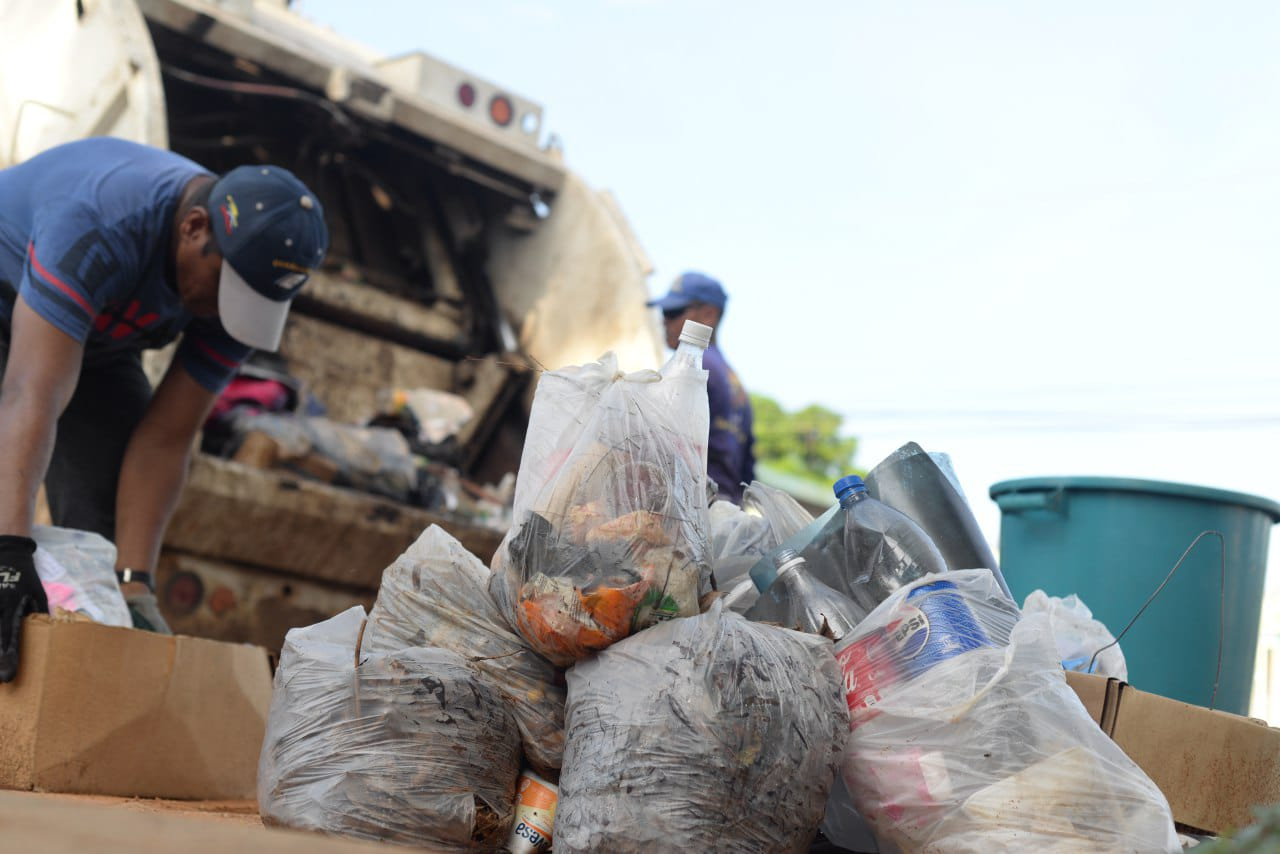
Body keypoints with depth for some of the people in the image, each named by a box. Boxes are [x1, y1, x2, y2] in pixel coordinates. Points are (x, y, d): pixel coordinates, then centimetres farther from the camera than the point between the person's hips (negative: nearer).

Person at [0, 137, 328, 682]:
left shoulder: (247, 273, -24)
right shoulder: (102, 225, -43)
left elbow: (165, 439, -23)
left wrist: (134, 583, -32)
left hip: (94, 344, 5)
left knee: (108, 512, -8)